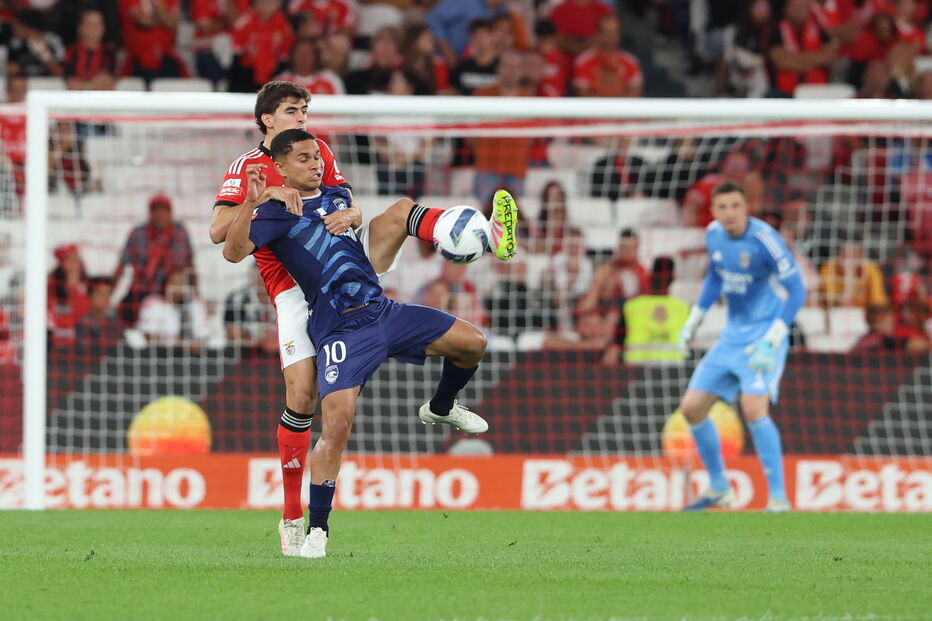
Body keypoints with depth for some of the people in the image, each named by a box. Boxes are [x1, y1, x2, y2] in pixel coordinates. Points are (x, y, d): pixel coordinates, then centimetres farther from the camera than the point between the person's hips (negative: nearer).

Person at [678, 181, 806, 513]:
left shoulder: (764, 239, -20)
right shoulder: (714, 234, 1)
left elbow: (796, 290, -18)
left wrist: (771, 343, -25)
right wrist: (692, 322, 18)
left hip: (765, 332, -8)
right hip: (732, 334, 8)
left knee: (753, 408, -25)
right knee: (692, 407, 6)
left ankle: (778, 498, -17)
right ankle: (718, 488, 24)